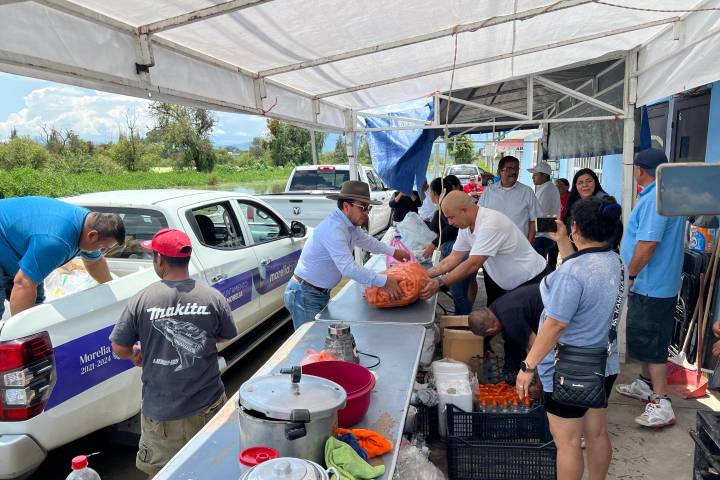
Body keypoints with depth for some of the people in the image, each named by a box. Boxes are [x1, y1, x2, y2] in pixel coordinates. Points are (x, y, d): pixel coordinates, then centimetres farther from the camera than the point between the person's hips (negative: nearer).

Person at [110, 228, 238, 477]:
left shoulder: (141, 300, -15)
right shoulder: (213, 297, -12)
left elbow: (119, 350, -6)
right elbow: (228, 336, 5)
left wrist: (136, 352, 16)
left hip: (161, 411, -1)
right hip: (208, 405, 2)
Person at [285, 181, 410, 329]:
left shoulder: (350, 225, 2)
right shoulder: (332, 229, -27)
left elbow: (366, 240, 24)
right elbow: (349, 268, -33)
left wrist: (393, 252, 25)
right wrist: (384, 281, -31)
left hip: (322, 293, 9)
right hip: (304, 295, -9)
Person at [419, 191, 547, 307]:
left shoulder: (490, 224, -31)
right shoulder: (465, 226, -4)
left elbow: (473, 264, -34)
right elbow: (454, 258, 0)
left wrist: (439, 282, -35)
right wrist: (426, 274, -10)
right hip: (507, 282, 8)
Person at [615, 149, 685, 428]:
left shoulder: (655, 198, -23)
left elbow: (648, 243, -29)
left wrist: (630, 274, -17)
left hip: (651, 287, -11)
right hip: (657, 283, 11)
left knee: (651, 343, -3)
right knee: (646, 340, 22)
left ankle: (661, 404, 5)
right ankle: (646, 385, 36)